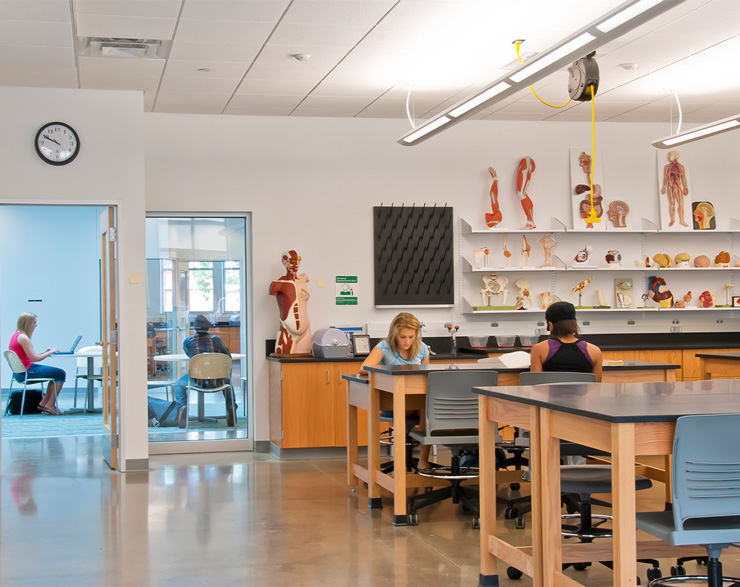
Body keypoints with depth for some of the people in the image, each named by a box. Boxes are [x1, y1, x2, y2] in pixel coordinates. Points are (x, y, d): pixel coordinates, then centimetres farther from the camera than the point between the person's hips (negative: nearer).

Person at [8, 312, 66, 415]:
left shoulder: (16, 335, 15)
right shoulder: (23, 337, -17)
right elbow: (34, 358, -19)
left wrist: (44, 352, 10)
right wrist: (49, 353, -6)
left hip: (19, 372, 11)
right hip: (26, 372, -11)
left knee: (56, 373, 19)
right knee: (60, 373, -10)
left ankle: (44, 403, 18)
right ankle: (50, 405, -4)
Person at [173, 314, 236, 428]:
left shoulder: (188, 341, 2)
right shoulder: (216, 339, 3)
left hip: (197, 380, -1)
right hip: (216, 380, 1)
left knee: (179, 385, 27)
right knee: (227, 381, 36)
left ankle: (182, 407, 3)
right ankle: (230, 405, 17)